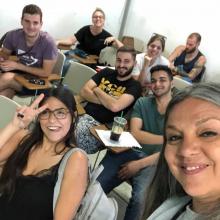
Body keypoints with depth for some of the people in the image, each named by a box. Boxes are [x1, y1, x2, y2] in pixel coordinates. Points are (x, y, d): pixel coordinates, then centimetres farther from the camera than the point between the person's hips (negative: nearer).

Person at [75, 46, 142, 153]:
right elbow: (84, 91, 6)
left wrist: (97, 90, 0)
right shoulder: (106, 72, 15)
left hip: (101, 124, -5)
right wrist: (106, 101, -7)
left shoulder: (134, 86, 0)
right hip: (84, 114, 5)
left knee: (78, 132, -32)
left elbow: (115, 106, -16)